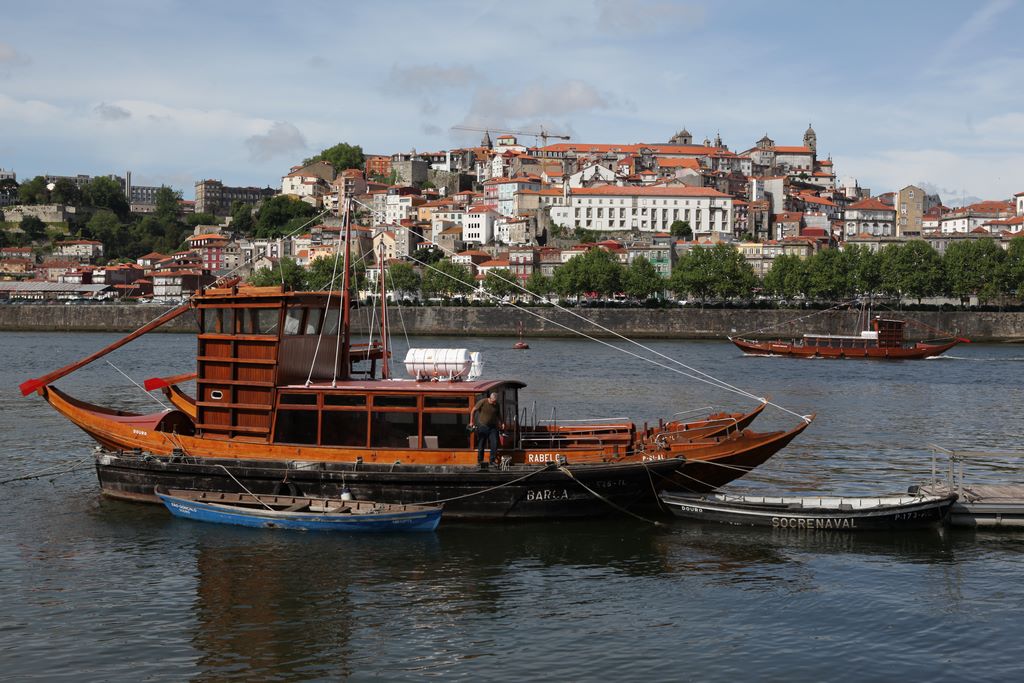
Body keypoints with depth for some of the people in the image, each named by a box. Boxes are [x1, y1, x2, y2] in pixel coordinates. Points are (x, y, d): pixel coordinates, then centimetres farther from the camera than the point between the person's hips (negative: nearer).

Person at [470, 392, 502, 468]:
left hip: (493, 427, 3)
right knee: (481, 445, 4)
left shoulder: (497, 405, 2)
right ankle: (480, 461, 16)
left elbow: (499, 416, 17)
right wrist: (471, 422, -4)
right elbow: (473, 410, -4)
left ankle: (493, 460, 3)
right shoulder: (482, 402, -11)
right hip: (482, 427, -3)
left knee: (494, 444, -6)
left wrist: (500, 425, 13)